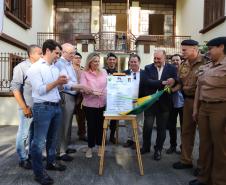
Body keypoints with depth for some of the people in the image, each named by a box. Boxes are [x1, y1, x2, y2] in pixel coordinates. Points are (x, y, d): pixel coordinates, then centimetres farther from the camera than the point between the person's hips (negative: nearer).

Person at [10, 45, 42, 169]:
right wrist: (24, 107, -15)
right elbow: (15, 88, -13)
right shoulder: (21, 67, -10)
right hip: (28, 108, -5)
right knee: (23, 134, 6)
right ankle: (22, 159, 21)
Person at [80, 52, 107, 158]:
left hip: (103, 103, 3)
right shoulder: (85, 73, -1)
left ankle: (100, 146, 27)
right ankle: (90, 147, 23)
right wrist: (92, 92, -26)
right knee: (91, 126, 7)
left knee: (100, 125, 11)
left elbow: (108, 85, 11)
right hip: (90, 104, -2)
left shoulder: (104, 72, 8)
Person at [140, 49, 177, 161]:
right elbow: (147, 82, -14)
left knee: (161, 128, 9)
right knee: (147, 126, 4)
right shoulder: (148, 68, 2)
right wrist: (163, 82, -26)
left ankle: (158, 149, 26)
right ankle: (146, 147, 26)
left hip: (164, 103, 0)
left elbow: (175, 83, -8)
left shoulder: (171, 68, 2)